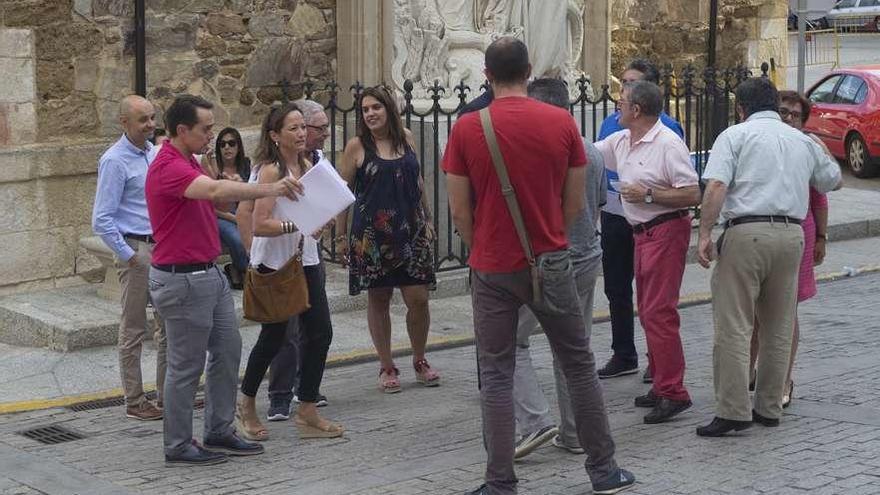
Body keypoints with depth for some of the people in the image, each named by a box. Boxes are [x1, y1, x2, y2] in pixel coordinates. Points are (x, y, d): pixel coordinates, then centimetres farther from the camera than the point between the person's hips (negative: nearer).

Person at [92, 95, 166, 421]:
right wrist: (128, 255, -16)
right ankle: (134, 402, 9)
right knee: (133, 330, 2)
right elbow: (102, 220, -15)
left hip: (162, 248, 8)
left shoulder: (154, 153, 9)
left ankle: (167, 392, 24)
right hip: (136, 250, -8)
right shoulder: (115, 161, -13)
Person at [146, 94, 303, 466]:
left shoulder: (188, 163, 12)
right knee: (187, 365, 0)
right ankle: (178, 446, 11)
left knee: (228, 350, 14)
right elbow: (216, 190, -36)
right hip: (182, 279, -10)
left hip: (209, 274, 10)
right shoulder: (168, 167, -21)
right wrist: (268, 189, -38)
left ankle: (219, 433, 24)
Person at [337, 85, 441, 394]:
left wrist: (427, 220, 17)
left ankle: (420, 361, 19)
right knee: (378, 299, 5)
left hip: (411, 230, 2)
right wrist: (341, 235, -3)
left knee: (418, 298, -1)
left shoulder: (406, 138, 7)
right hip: (372, 235, -2)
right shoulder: (356, 146, -3)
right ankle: (386, 368, 17)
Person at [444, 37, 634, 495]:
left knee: (496, 375, 7)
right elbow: (575, 205, 2)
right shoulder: (561, 122, -3)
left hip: (492, 268, -1)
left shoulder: (466, 129, -7)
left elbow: (460, 212, -3)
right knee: (579, 364, 13)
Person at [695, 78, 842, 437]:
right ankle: (769, 408, 18)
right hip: (791, 233, 5)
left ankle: (733, 411, -7)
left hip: (746, 232, -5)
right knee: (778, 328, 13)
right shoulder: (803, 141, 17)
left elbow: (716, 186, -11)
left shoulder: (735, 136, 3)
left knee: (733, 327, -4)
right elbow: (833, 180, 30)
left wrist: (705, 234, -11)